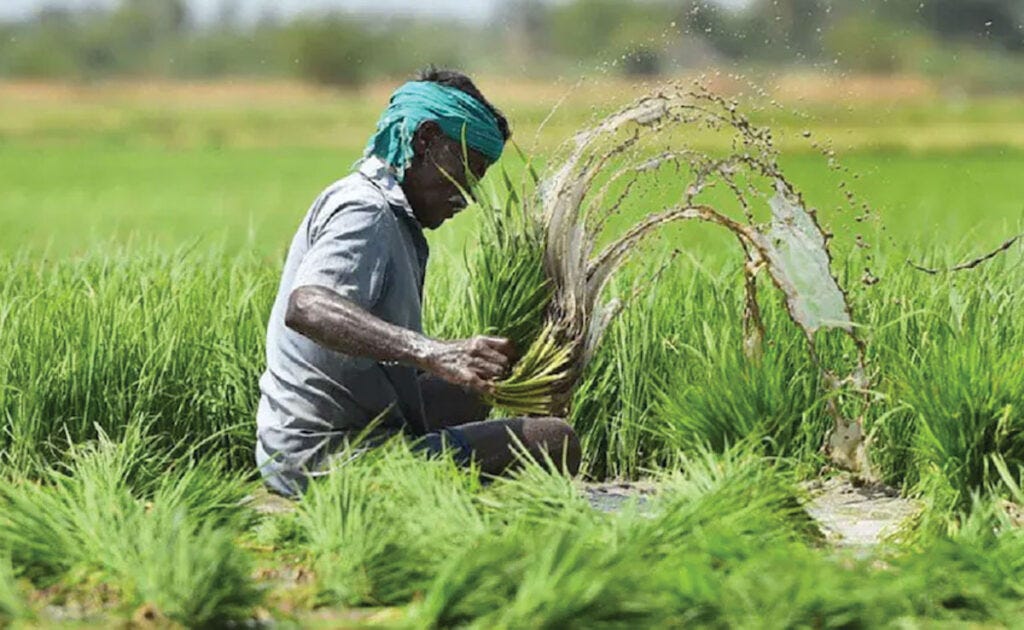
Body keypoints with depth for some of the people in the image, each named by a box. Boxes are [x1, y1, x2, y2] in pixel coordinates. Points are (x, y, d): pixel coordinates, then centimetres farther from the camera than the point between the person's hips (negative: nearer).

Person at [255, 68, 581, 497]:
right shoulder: (363, 211, -14)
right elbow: (305, 308, -34)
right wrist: (433, 352, -45)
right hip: (325, 459, -11)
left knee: (469, 393, 32)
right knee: (554, 443, -17)